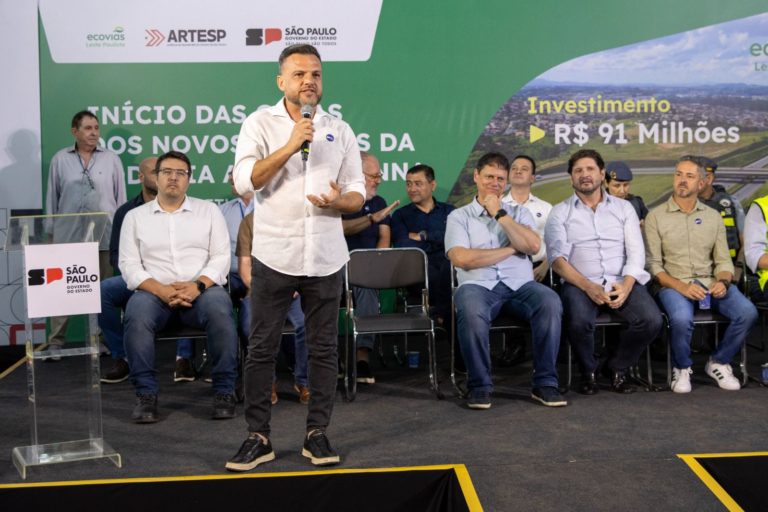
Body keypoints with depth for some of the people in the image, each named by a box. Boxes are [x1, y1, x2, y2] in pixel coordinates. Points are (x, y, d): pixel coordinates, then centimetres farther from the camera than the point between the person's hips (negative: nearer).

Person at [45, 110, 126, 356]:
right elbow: (52, 199, 9)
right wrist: (51, 231, 7)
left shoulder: (111, 159, 5)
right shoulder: (60, 160, 6)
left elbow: (120, 197, 7)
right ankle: (55, 342, 5)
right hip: (68, 236, 0)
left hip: (104, 236, 0)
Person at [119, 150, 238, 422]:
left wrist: (198, 285, -14)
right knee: (136, 315, -33)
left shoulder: (208, 210, 14)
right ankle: (146, 394, -22)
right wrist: (161, 290, -14)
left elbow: (221, 257, 5)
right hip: (155, 291, 0)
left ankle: (224, 392, -22)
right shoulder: (135, 216, 14)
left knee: (219, 311, -33)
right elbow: (129, 265, 4)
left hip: (202, 290, 0)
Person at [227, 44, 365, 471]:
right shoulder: (260, 124, 1)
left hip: (325, 257, 2)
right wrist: (291, 146, -18)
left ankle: (317, 433, 19)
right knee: (262, 349, 3)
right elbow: (245, 181, -12)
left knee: (324, 350, 7)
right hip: (274, 255, -2)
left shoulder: (340, 130, 9)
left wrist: (339, 201, -15)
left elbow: (358, 193, 8)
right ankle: (258, 437, 13)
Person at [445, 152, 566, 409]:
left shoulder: (519, 213, 21)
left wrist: (500, 214, 1)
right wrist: (510, 249, 0)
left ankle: (545, 383, -20)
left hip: (520, 284, 2)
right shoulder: (459, 216, 14)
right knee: (470, 311, -38)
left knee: (550, 302, -31)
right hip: (479, 285, -2)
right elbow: (462, 258, -6)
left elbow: (533, 246, 0)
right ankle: (479, 385, -19)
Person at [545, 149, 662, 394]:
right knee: (579, 322, -34)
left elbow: (636, 252, 6)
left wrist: (626, 285, -14)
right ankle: (588, 372, -2)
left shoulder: (623, 208, 16)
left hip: (622, 282, 2)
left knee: (651, 320, -26)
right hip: (581, 283, -2)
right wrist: (588, 287, -18)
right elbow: (558, 259, -3)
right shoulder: (560, 213, 10)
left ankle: (619, 368, 3)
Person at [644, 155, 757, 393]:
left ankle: (718, 363, 1)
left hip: (709, 283, 4)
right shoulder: (656, 217, 2)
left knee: (747, 312, -23)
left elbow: (723, 260, 13)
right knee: (682, 319, -36)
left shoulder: (712, 217, 14)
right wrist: (681, 287, -18)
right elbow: (653, 264, -4)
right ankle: (682, 369, -5)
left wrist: (723, 282, -10)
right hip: (673, 285, -3)